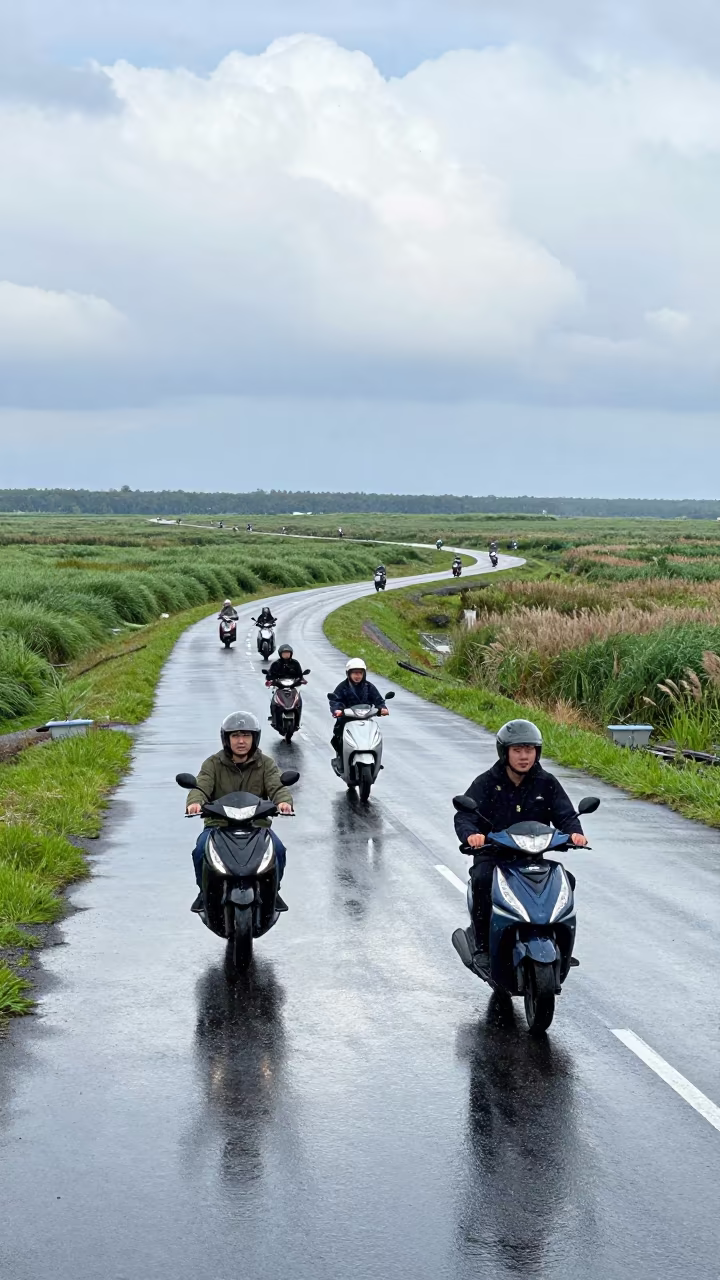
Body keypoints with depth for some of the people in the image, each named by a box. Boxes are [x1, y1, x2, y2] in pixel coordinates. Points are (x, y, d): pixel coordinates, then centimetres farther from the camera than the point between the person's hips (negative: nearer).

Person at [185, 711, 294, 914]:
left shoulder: (265, 764, 8)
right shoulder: (213, 764, 5)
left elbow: (277, 786, -9)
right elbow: (201, 787, -10)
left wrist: (284, 801, -34)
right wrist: (194, 802, -36)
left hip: (257, 824, 0)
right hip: (218, 824, 0)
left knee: (278, 849, -26)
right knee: (200, 850, -28)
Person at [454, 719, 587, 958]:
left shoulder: (546, 784, 6)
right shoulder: (486, 783, -2)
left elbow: (565, 814, 1)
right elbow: (464, 816, -12)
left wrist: (574, 832, -24)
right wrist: (471, 834, -36)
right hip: (492, 855, -2)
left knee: (565, 880, -22)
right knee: (483, 880, -33)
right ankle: (481, 941, -18)